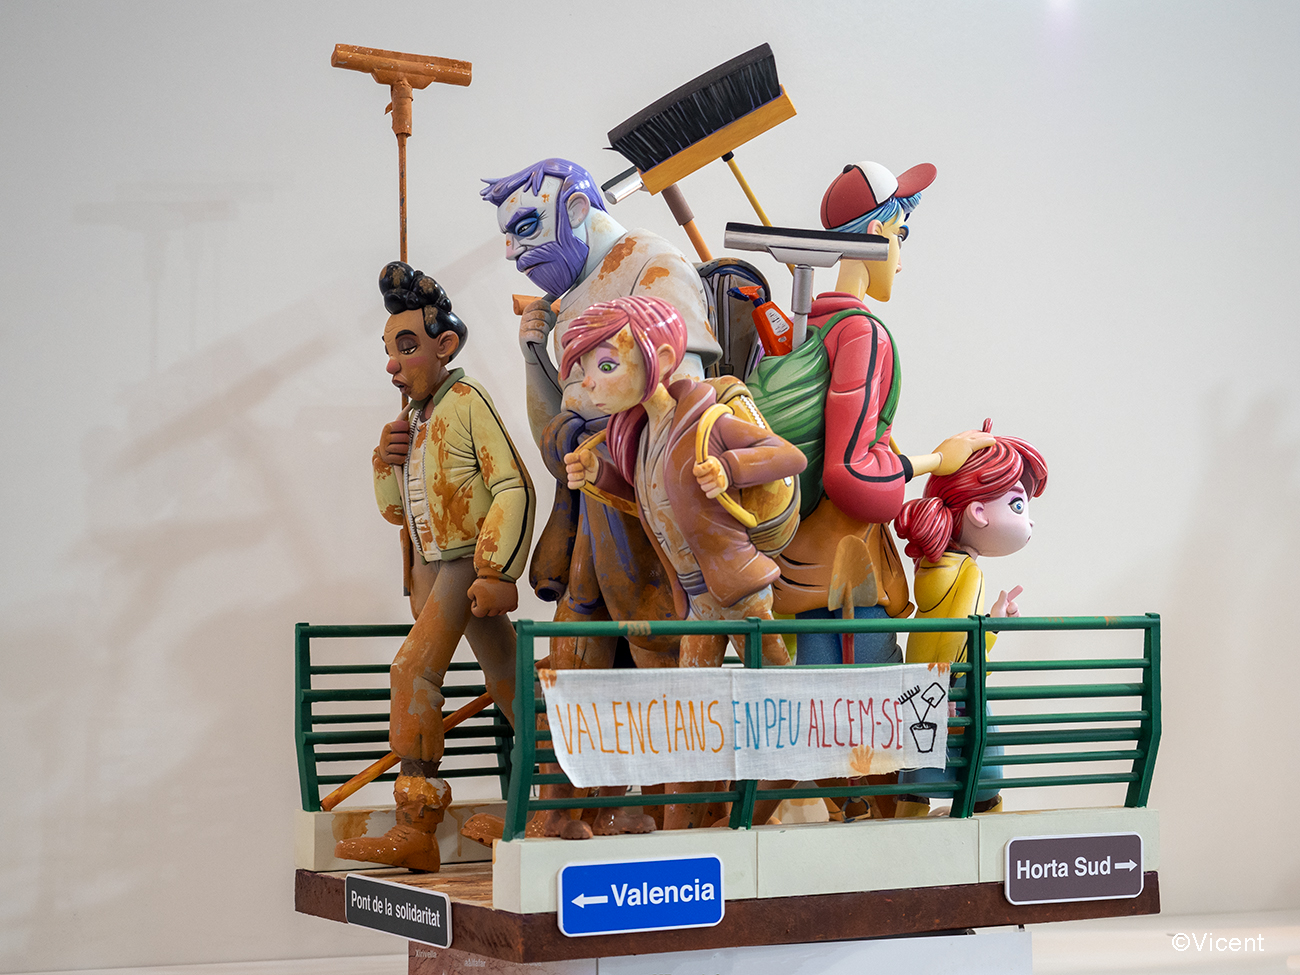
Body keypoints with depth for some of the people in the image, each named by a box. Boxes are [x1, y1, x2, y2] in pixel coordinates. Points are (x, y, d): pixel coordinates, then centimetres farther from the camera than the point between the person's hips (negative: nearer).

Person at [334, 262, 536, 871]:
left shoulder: (466, 401, -12)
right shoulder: (413, 419, 13)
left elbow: (514, 487, -18)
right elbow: (395, 510, 19)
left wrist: (496, 573, -22)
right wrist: (387, 461, -2)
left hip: (468, 558, -8)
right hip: (429, 561, 8)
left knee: (415, 667, -19)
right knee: (504, 680, 13)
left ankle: (416, 830, -20)